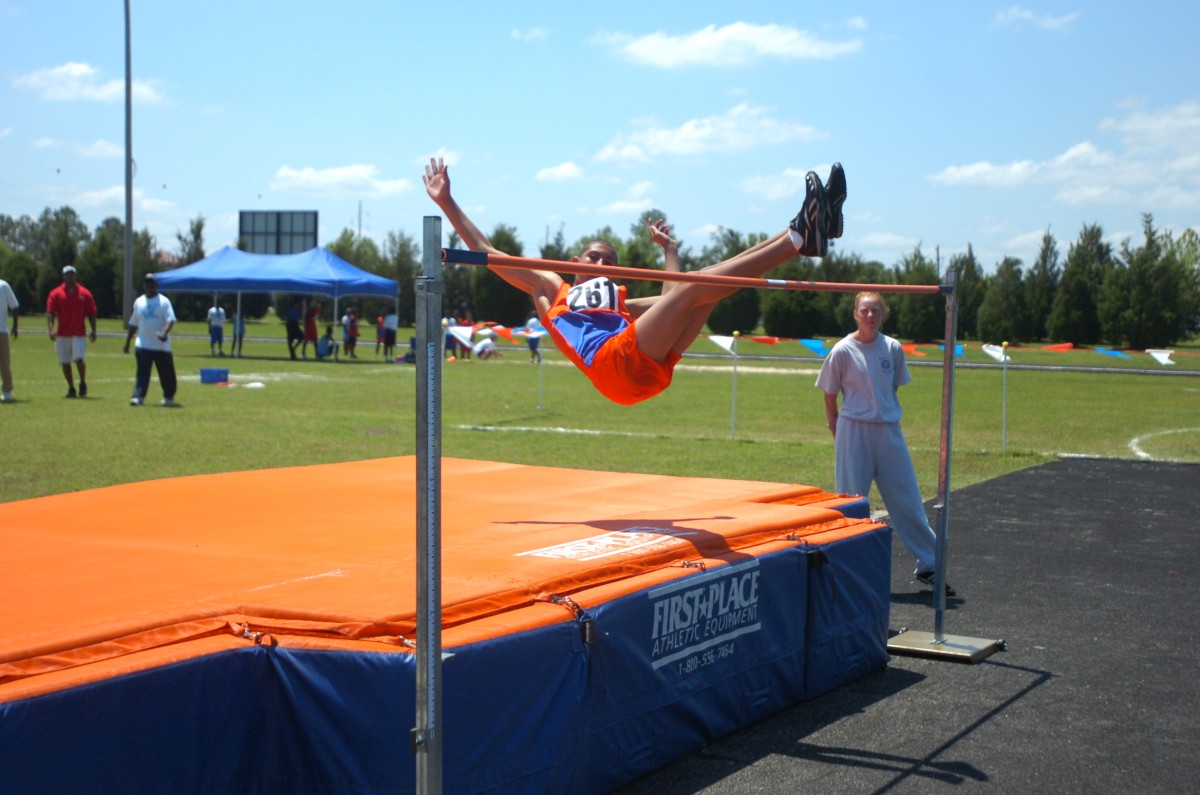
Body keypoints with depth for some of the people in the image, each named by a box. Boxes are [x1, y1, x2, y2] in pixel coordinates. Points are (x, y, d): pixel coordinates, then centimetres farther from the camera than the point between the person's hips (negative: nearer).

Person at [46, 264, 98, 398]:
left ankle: (83, 383, 9)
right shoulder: (55, 294, 5)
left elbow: (91, 313, 7)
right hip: (62, 335, 2)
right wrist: (51, 329, -14)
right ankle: (71, 388, 16)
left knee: (79, 358, -15)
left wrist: (93, 330, -2)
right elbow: (50, 313, 0)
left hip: (79, 334, -1)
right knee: (65, 362, 4)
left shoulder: (85, 293, 6)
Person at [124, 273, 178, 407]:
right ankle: (138, 397, -14)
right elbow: (133, 324, 17)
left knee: (166, 373, 8)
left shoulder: (164, 301, -5)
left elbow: (171, 319, -18)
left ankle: (169, 397, 25)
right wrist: (128, 342, 17)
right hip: (143, 345, 2)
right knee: (142, 372, -10)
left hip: (161, 345, -2)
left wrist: (165, 332, -36)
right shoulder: (139, 302, 10)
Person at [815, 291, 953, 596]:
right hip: (854, 431, -3)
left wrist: (885, 413, 11)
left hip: (889, 431, 3)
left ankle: (928, 565, 15)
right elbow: (830, 399, 1)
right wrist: (840, 433, 3)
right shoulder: (843, 351, -6)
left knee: (908, 501, 7)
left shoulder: (893, 349, 3)